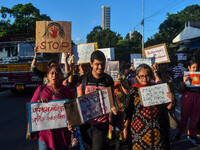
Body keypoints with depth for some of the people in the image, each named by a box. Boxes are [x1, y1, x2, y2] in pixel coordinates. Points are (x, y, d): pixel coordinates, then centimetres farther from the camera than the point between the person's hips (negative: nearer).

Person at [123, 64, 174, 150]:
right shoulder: (134, 90, -1)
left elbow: (166, 108, 8)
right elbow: (128, 110, 1)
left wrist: (170, 101, -12)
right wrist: (125, 127, 0)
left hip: (158, 129, 2)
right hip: (140, 129, -1)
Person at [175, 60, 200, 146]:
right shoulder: (185, 76, -1)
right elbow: (181, 90, -4)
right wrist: (184, 82, -21)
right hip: (187, 97, -3)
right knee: (185, 116, 5)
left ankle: (192, 135, 21)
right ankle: (180, 132, 24)